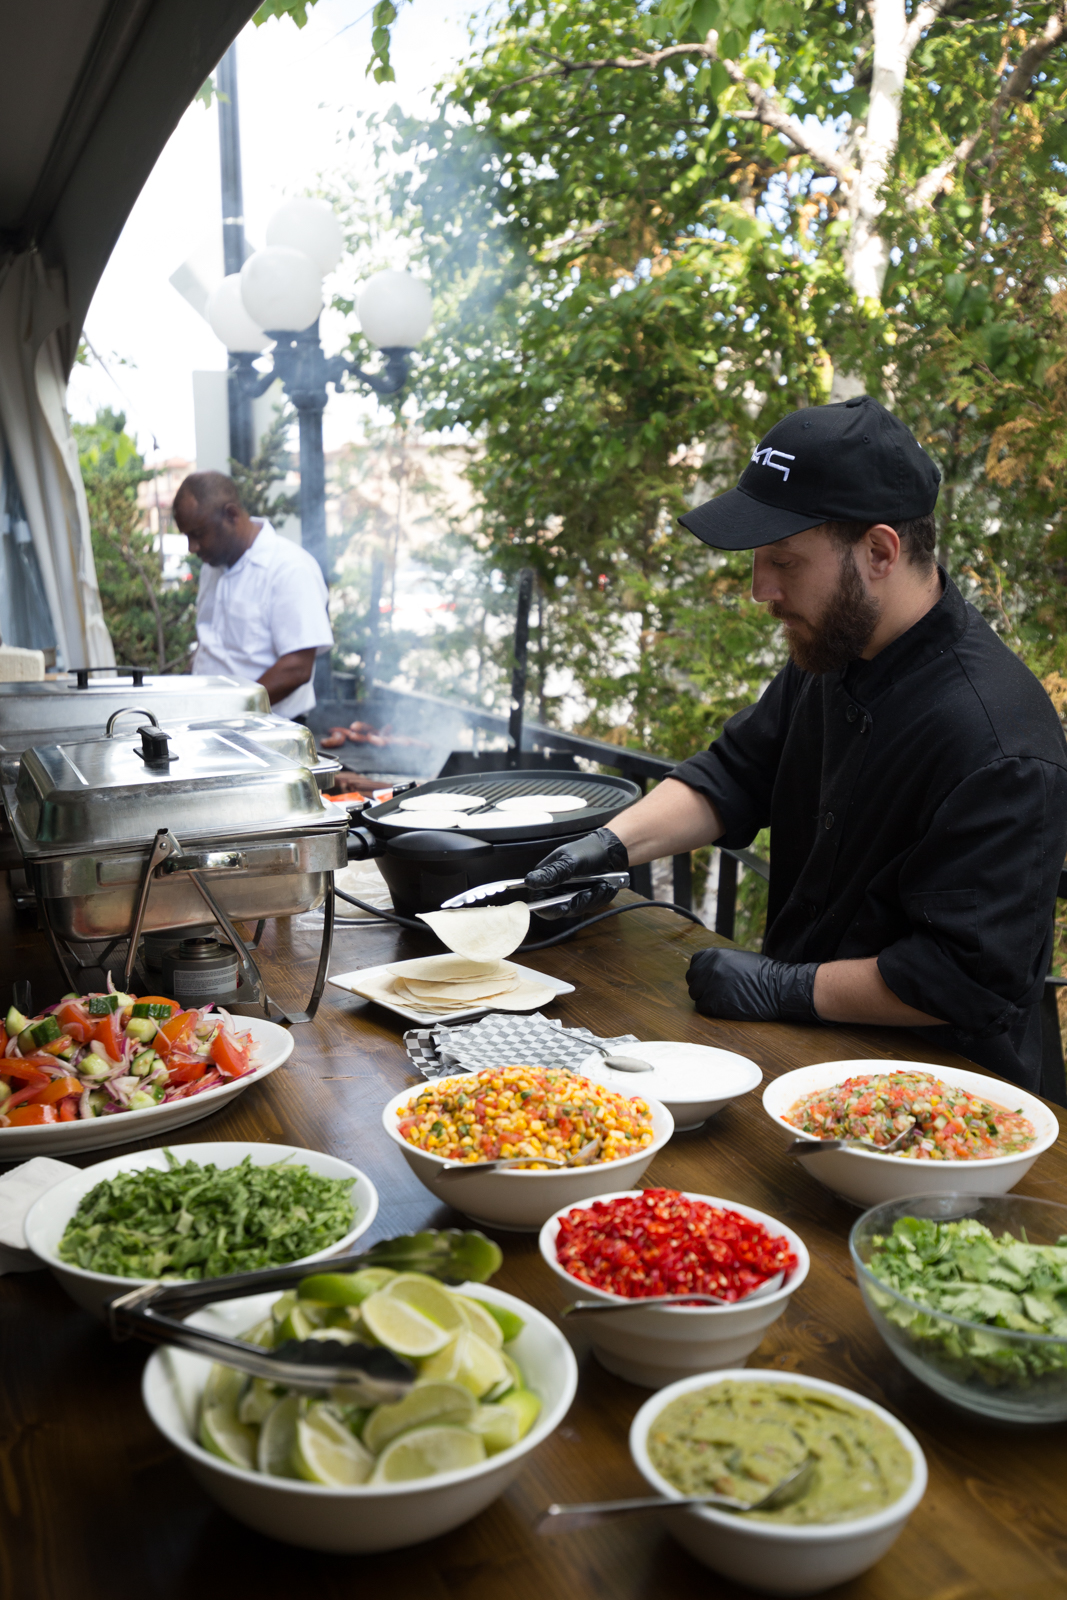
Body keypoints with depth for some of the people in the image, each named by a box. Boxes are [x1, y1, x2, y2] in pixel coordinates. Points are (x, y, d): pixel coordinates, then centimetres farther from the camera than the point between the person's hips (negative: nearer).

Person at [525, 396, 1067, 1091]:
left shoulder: (995, 741, -27)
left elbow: (967, 978, -25)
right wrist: (616, 842, -5)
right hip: (803, 1036, 8)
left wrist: (785, 989, -20)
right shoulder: (833, 655, 2)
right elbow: (734, 775, 11)